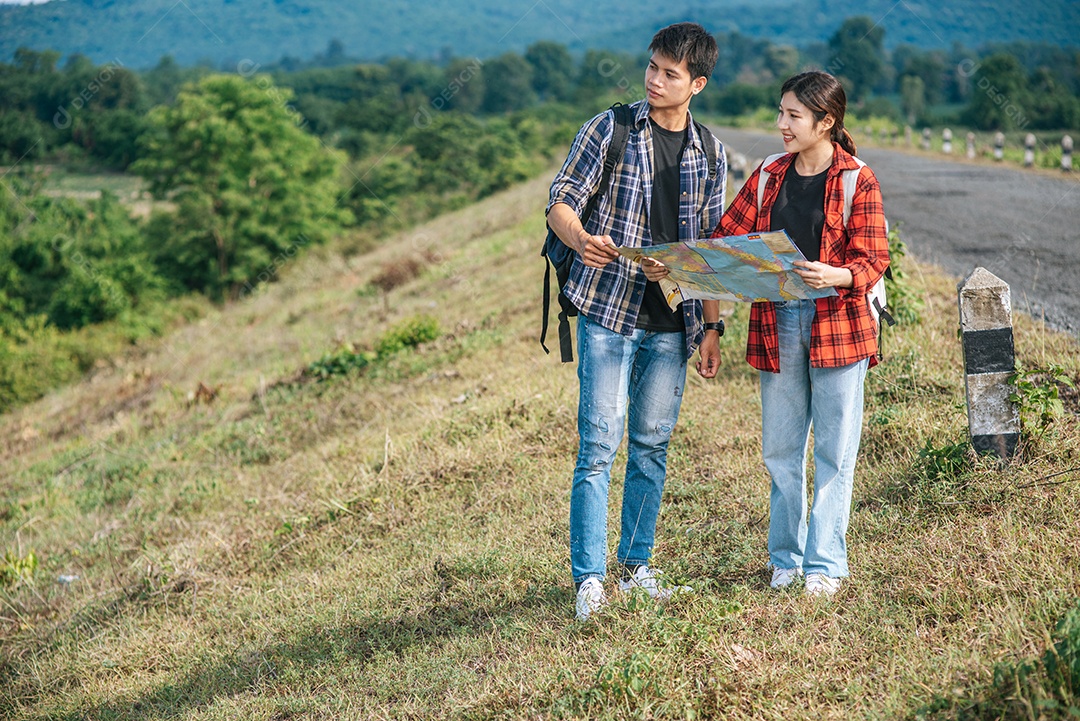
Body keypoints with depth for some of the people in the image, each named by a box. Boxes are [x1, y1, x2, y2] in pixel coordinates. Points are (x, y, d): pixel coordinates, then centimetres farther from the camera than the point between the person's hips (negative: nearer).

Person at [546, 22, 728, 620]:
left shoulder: (709, 152, 9)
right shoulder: (609, 129, -2)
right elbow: (560, 203, -3)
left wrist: (712, 327, 9)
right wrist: (582, 240, -27)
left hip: (671, 323, 4)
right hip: (608, 311, -4)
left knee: (652, 443, 9)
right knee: (599, 445, -6)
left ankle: (636, 565, 22)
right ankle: (589, 578, -1)